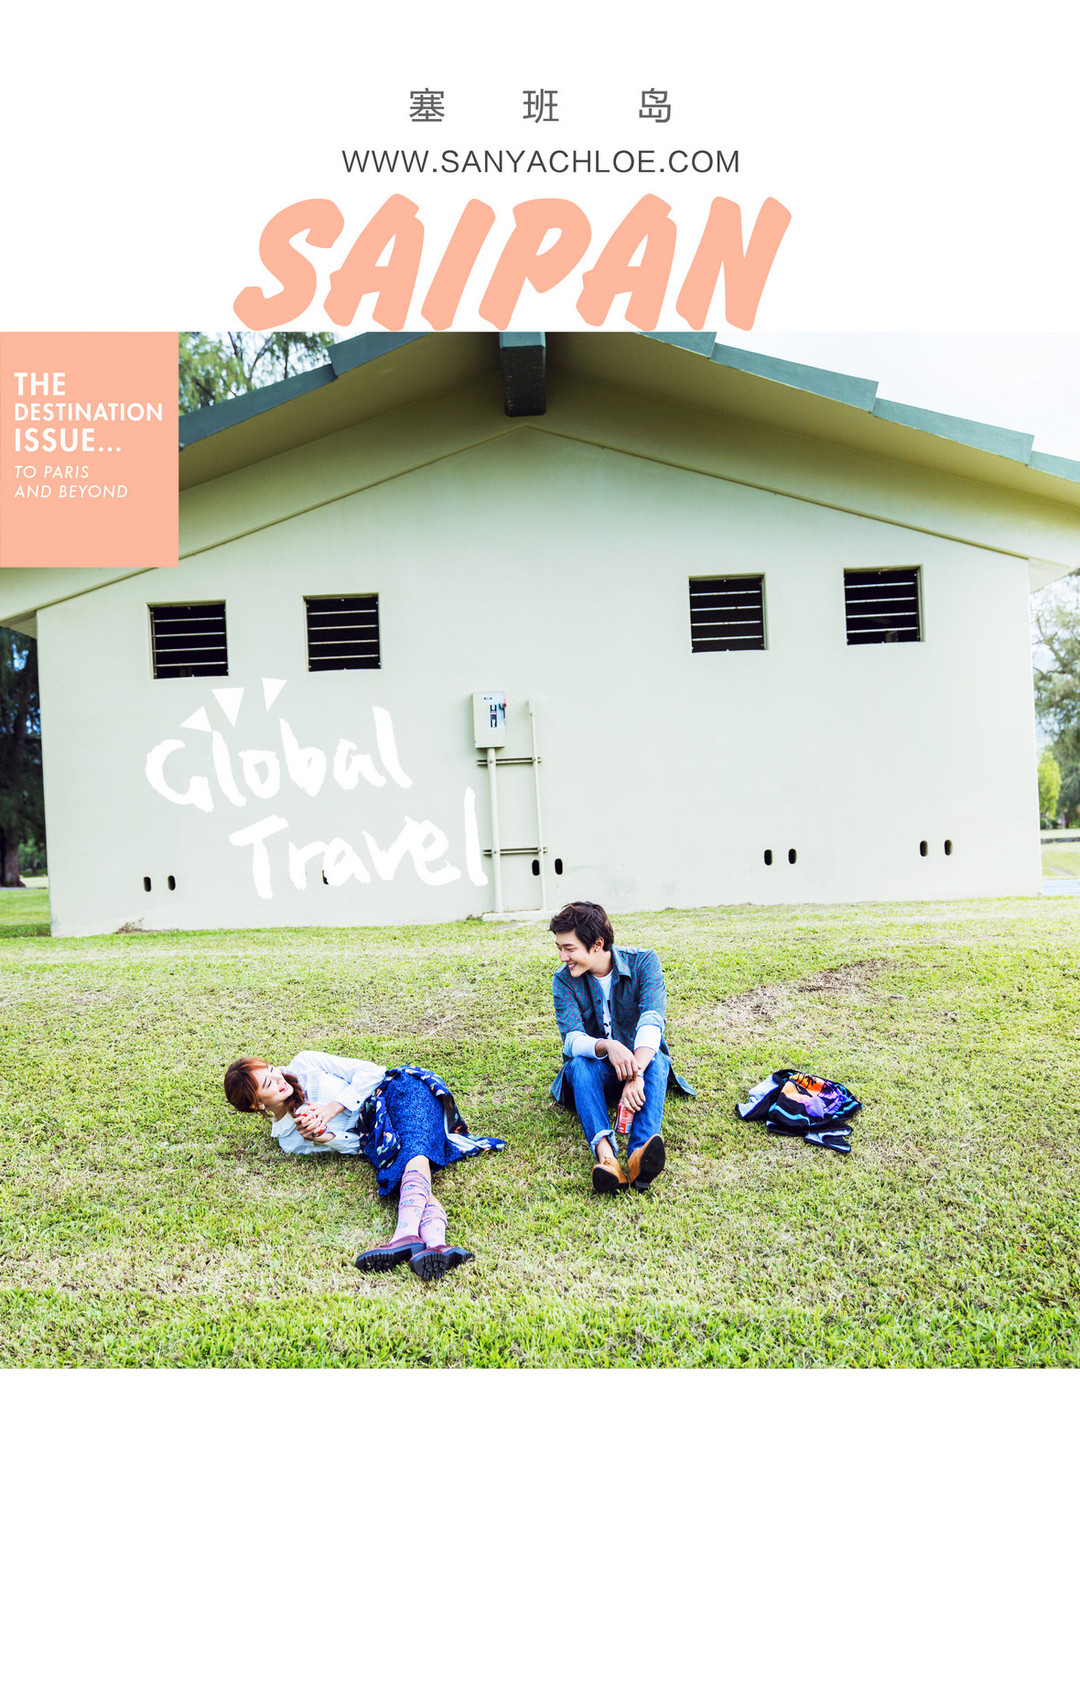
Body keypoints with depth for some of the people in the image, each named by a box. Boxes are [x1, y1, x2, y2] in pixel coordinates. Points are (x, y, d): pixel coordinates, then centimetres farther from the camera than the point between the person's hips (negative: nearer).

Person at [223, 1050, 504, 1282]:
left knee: (414, 1147, -35)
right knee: (417, 1186, -30)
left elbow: (371, 1072, 2)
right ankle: (436, 1243, -57)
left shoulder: (304, 1064, 5)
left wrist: (332, 1109, -9)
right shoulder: (288, 1140, 7)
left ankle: (405, 1234, -58)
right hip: (375, 1138, 2)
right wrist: (321, 1137, -20)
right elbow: (354, 1144, 1)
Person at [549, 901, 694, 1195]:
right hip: (596, 1073, 1)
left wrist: (636, 1074, -43)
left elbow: (651, 1021, -26)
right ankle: (605, 1153, -57)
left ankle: (639, 1158, -58)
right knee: (580, 1064, -33)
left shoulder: (643, 963, -11)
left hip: (641, 1063, -1)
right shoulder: (564, 980, -7)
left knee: (655, 1060, -34)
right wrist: (606, 1046, -43)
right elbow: (572, 1039, -20)